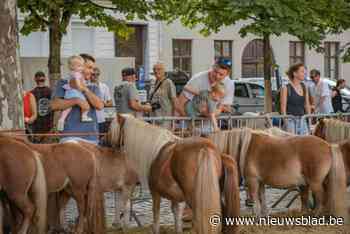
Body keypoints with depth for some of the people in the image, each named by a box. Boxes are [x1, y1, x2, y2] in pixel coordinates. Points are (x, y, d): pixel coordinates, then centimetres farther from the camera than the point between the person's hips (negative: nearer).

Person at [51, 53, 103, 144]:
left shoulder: (93, 87, 18)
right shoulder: (63, 83, 9)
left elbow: (100, 105, 0)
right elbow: (54, 105, -5)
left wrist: (85, 89, -8)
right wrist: (77, 101, -14)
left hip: (91, 136, 4)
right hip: (70, 135, -4)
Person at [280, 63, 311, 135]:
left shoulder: (304, 87, 11)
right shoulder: (286, 88, -6)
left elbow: (307, 105, 16)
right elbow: (283, 107, -8)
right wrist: (285, 119, -14)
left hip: (302, 120, 6)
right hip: (291, 120, -6)